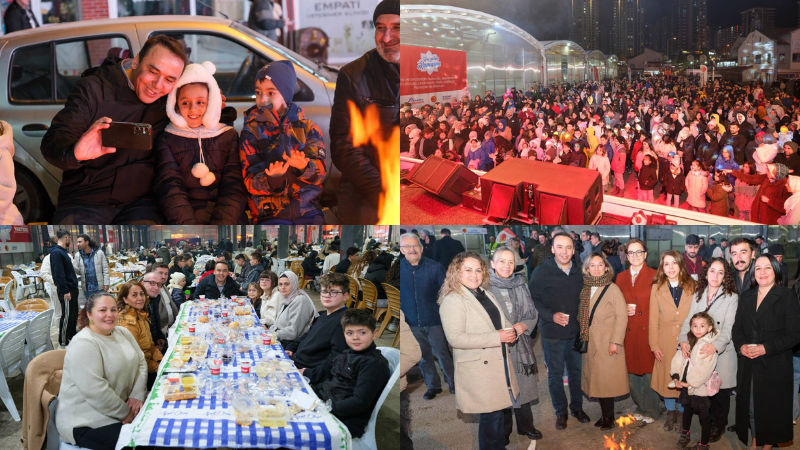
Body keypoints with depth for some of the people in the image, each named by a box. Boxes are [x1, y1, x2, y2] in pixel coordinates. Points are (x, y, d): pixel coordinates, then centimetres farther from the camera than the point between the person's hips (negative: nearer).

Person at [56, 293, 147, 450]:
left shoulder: (123, 333, 8)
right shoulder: (83, 344, -19)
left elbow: (140, 362, 9)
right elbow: (96, 392, -24)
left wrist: (137, 396, -7)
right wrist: (125, 413, -17)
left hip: (121, 406, 8)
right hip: (87, 422, -8)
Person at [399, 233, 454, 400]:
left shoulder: (435, 267, -8)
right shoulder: (398, 268, -2)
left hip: (434, 322, -3)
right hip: (412, 323, 3)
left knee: (442, 355, 9)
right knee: (423, 358, 16)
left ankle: (452, 383, 28)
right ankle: (433, 385, 32)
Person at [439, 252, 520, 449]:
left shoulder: (486, 294, 13)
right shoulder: (452, 300, -14)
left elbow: (501, 321, 24)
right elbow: (455, 338, -24)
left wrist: (511, 331, -2)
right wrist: (497, 337, -25)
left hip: (502, 365, 8)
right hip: (479, 369, -8)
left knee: (505, 410, 18)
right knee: (491, 417, -4)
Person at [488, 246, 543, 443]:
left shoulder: (521, 285, 3)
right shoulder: (485, 286, -8)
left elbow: (533, 314, 8)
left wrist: (523, 326, -11)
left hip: (520, 345, 3)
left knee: (523, 386, 10)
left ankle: (525, 426, 27)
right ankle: (503, 429, 22)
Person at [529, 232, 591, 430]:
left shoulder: (579, 272, 0)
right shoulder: (542, 271, -12)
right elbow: (532, 299, -11)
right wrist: (551, 315, -22)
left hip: (576, 332, 4)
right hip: (552, 333, -3)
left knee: (576, 371, 16)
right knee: (555, 374, 8)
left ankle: (577, 408, 33)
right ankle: (560, 412, 22)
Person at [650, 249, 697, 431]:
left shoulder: (692, 287, -2)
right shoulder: (657, 288, -1)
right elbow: (653, 319, 0)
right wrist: (654, 345, -3)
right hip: (665, 342, 1)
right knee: (666, 377, 8)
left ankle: (682, 412, 26)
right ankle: (670, 412, 25)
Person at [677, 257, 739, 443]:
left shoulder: (731, 297, -7)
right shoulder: (698, 295, 7)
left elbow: (728, 329, -15)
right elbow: (689, 320, 4)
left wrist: (715, 346, -31)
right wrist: (683, 339, -14)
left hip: (722, 353, -3)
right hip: (699, 352, 3)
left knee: (720, 391, 6)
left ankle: (719, 426, 25)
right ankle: (707, 422, 25)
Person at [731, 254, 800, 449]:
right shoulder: (747, 297, 11)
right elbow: (737, 328, 12)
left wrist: (766, 348, -18)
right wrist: (741, 345, -8)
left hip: (774, 366, -4)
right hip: (748, 365, 4)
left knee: (771, 408, 5)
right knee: (750, 406, 9)